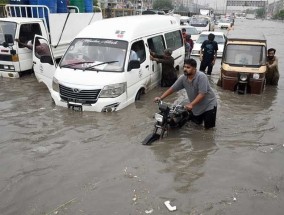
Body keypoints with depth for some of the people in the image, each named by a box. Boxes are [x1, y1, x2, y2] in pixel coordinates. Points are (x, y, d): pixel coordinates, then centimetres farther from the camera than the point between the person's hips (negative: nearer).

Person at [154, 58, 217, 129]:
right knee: (197, 122, 19)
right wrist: (160, 98, -14)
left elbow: (202, 94, -33)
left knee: (208, 126, 3)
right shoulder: (183, 78, -11)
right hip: (196, 106, 5)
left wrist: (191, 104, -41)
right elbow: (172, 89, -6)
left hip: (209, 104, -5)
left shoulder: (201, 76, -29)